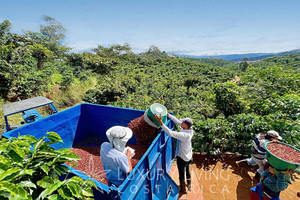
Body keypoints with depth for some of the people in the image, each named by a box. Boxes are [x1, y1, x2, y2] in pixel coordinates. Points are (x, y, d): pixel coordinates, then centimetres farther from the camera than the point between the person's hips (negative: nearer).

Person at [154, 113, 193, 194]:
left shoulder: (184, 135, -38)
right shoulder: (190, 129, -15)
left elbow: (170, 133, -45)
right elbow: (177, 121, -9)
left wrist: (160, 122, -46)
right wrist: (167, 114, -8)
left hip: (182, 157, -8)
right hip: (189, 155, 8)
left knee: (181, 173, 17)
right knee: (187, 169, 30)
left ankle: (183, 189, 41)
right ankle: (189, 185, 53)